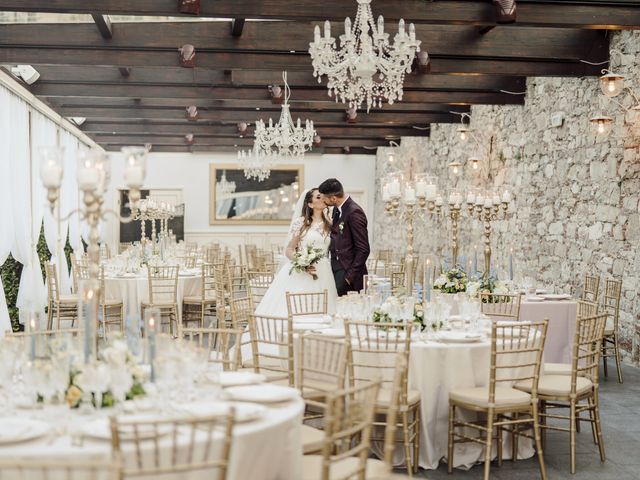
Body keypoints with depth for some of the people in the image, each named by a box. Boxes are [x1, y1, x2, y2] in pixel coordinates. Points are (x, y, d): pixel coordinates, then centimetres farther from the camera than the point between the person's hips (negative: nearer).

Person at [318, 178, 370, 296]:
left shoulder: (354, 212, -17)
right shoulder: (337, 209, 9)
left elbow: (363, 250, -17)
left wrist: (350, 276, -15)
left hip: (348, 270, -8)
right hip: (336, 268, 8)